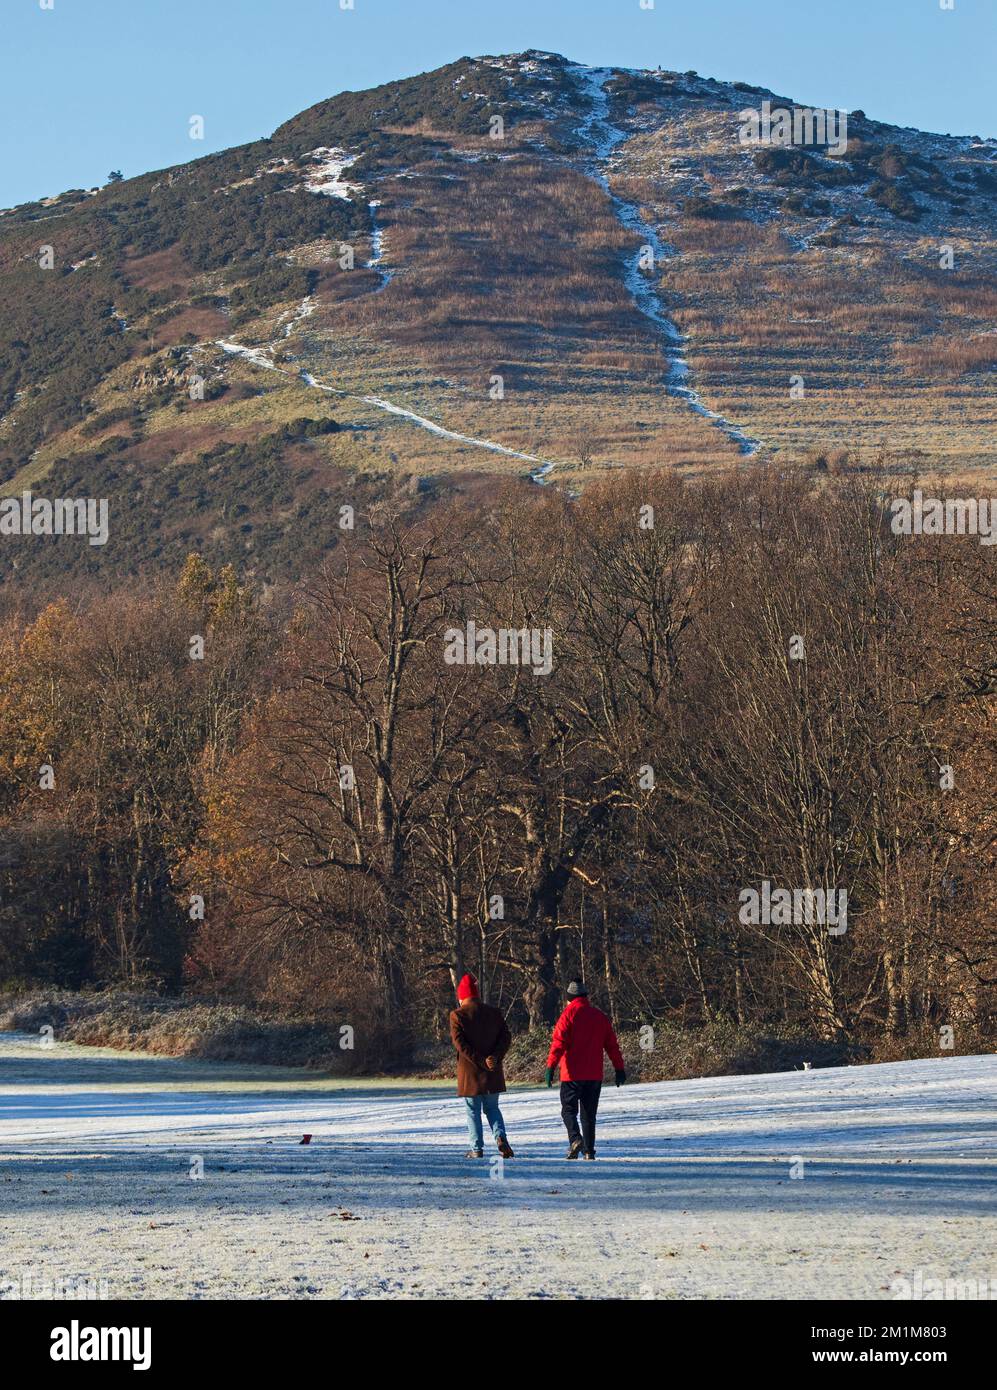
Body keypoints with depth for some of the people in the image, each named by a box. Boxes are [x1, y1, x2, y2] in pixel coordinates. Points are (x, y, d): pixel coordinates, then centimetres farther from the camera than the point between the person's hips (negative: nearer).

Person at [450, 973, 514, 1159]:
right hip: (493, 1073, 3)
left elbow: (460, 1044, -15)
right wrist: (495, 1057, -12)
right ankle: (500, 1137, -6)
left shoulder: (457, 1015, -7)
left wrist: (481, 1061, -16)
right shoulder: (494, 1013, 5)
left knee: (473, 1111, 6)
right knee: (492, 1107, 16)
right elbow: (506, 1037, -2)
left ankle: (476, 1149, 6)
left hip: (469, 1072, -3)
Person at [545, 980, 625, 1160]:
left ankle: (575, 1139, -21)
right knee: (589, 1114, 11)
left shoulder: (569, 1014, -5)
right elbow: (612, 1044, 11)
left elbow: (559, 1042, -14)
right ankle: (589, 1150, 8)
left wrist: (551, 1066, -15)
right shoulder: (599, 1016, 10)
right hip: (594, 1075, 4)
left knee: (569, 1110, 2)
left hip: (572, 1074, -4)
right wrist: (620, 1068, 15)